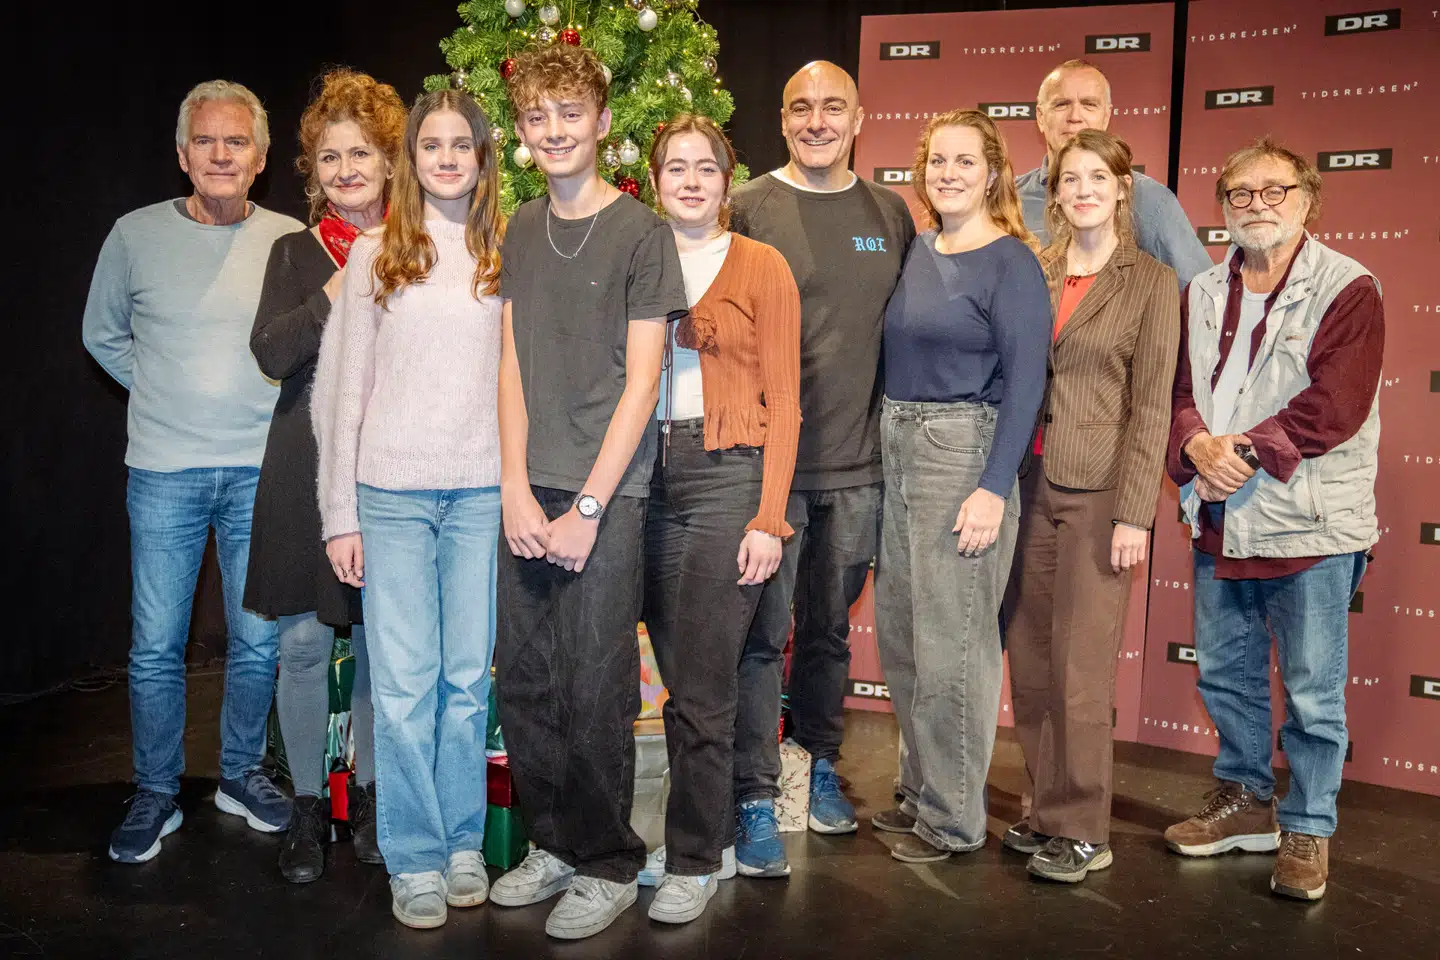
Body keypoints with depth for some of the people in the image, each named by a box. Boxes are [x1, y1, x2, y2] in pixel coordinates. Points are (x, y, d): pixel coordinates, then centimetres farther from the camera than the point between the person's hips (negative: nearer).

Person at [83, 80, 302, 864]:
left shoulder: (292, 242, 1)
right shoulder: (136, 235, 1)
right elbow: (103, 336, 14)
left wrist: (274, 409, 2)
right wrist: (166, 395, 7)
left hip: (262, 470, 0)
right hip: (165, 473, 0)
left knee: (258, 640, 8)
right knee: (156, 645, 5)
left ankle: (241, 775, 28)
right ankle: (155, 794, 22)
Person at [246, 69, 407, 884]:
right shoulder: (295, 254, 8)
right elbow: (271, 351, -7)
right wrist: (335, 296, -17)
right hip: (307, 467, 0)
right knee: (304, 639, 2)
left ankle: (370, 794, 24)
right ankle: (308, 803, 19)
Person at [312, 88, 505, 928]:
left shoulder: (508, 254, 8)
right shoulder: (376, 254, 6)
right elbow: (347, 387, 5)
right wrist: (341, 511, 1)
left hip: (483, 490, 1)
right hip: (392, 492, 0)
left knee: (469, 676, 7)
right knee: (404, 681, 1)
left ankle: (464, 843, 22)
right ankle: (415, 858, 15)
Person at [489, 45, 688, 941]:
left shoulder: (642, 231, -4)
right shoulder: (521, 231, 13)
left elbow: (641, 381, -7)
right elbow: (513, 364, 10)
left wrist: (587, 507, -12)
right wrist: (517, 488, -1)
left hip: (605, 494, -5)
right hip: (526, 492, 5)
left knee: (594, 690, 1)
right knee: (525, 681, 9)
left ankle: (609, 866, 19)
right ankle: (554, 843, 28)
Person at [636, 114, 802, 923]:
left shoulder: (761, 266, 2)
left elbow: (783, 401, -2)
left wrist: (768, 518, -9)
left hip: (728, 473, -4)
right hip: (648, 474, 4)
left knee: (701, 685, -3)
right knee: (679, 675, 9)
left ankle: (695, 862, 11)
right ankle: (714, 835, 25)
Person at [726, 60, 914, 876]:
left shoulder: (891, 213, 10)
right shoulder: (748, 209, -1)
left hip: (859, 465, 3)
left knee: (831, 629, 15)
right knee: (763, 633, 0)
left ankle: (822, 766, 33)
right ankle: (757, 800, 11)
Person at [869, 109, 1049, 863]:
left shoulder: (1011, 262, -7)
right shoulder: (914, 251, 12)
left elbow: (1024, 382, -12)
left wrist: (994, 488, -19)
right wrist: (889, 442, 6)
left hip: (965, 451, -7)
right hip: (898, 447, 7)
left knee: (951, 641, -2)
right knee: (899, 631, 13)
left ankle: (954, 819, 13)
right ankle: (920, 789, 29)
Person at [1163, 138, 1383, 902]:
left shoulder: (1348, 289, -6)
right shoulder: (1202, 294, 11)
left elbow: (1335, 407, -16)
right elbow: (1179, 388, 6)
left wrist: (1247, 449, -19)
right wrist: (1196, 444, -14)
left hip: (1310, 523, -5)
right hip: (1219, 519, 6)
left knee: (1312, 693, 3)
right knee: (1224, 674, 16)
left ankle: (1307, 830, 20)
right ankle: (1245, 800, 35)